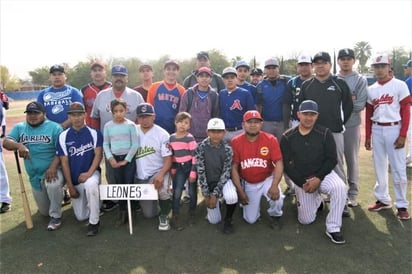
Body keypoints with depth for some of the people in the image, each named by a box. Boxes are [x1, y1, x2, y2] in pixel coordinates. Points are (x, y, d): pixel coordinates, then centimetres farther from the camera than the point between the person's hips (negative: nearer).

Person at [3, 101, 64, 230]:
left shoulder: (54, 127, -8)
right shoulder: (19, 127, 5)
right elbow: (6, 142, -9)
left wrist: (53, 167, -30)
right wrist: (19, 145, -31)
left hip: (53, 171, -5)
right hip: (34, 176, 5)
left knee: (53, 185, -40)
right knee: (44, 212, 15)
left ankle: (56, 216, -16)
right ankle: (59, 196, 47)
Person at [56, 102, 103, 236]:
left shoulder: (94, 133, -5)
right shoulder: (63, 137, -2)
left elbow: (98, 154, -10)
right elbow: (64, 162, -3)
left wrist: (89, 173, -26)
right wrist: (70, 186, -6)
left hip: (91, 173, -2)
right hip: (74, 179, 2)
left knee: (90, 184, -39)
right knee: (81, 216, 3)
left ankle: (94, 221, -19)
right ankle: (89, 203, 38)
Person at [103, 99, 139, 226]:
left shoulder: (131, 125, -6)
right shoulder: (108, 126, 2)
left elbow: (135, 144, -7)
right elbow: (105, 144, 5)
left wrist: (126, 159, -9)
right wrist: (110, 158, -9)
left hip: (128, 158, -3)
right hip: (115, 159, 3)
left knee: (129, 184, 0)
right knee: (118, 185, 10)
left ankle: (132, 211, 14)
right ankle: (122, 212, 21)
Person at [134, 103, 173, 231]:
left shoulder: (162, 134, -9)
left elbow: (168, 159, -13)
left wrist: (161, 174, -29)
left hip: (157, 172, -3)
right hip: (140, 177, 3)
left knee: (162, 189, -38)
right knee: (149, 214, 8)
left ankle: (164, 215, -8)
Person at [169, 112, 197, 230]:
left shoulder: (190, 138, -13)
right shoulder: (171, 138, 3)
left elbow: (194, 156, -13)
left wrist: (193, 172, -15)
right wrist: (172, 169, 13)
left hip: (190, 167, -3)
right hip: (179, 168, 3)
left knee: (192, 191, 8)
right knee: (177, 192, -3)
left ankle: (192, 211, 32)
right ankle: (175, 217, 4)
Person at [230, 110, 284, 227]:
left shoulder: (271, 139, -15)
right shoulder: (235, 142, -14)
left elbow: (279, 164, -16)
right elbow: (234, 168, -9)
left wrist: (274, 186, -31)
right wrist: (240, 191, -13)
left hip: (267, 180, -1)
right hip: (247, 183, 1)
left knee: (277, 198, -31)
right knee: (250, 219, 4)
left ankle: (275, 215, 8)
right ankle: (255, 201, 38)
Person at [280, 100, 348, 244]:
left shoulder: (324, 133, -7)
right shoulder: (287, 137, -6)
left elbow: (332, 160, -8)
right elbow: (287, 165, -6)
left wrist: (318, 179, -18)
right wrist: (302, 183, -14)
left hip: (323, 174, 0)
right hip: (300, 180, 1)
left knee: (340, 188, -33)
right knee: (306, 220, 0)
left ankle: (333, 228, -18)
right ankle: (317, 200, 34)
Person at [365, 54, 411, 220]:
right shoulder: (371, 90, 9)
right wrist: (367, 136, 9)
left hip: (394, 129, -4)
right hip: (377, 130, 4)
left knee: (398, 169, -1)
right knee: (379, 167, 11)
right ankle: (383, 200, 24)